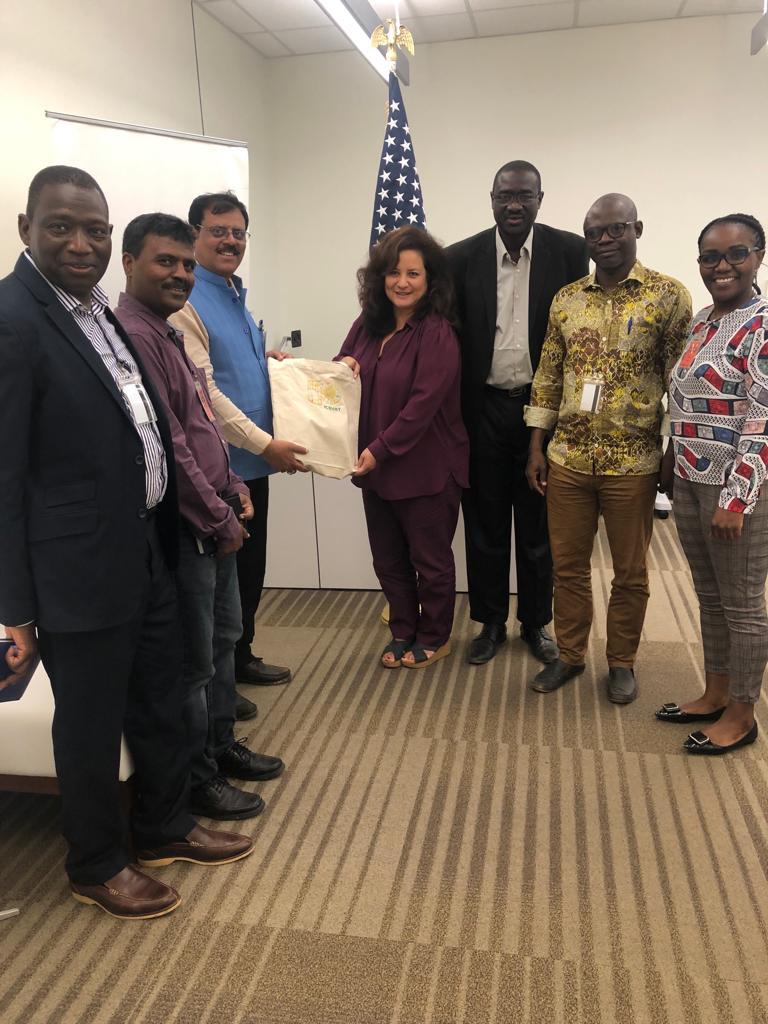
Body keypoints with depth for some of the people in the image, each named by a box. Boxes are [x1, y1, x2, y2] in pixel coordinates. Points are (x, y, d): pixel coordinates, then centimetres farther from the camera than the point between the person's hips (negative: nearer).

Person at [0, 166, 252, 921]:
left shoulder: (96, 308, 8)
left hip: (143, 549, 9)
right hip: (80, 569, -8)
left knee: (160, 701, 21)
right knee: (91, 721, 11)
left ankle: (165, 827, 43)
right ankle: (96, 865, 35)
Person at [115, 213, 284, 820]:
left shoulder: (168, 333, 13)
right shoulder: (133, 336, -19)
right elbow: (167, 446, -23)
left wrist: (233, 488, 10)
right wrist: (220, 520, -16)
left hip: (216, 520, 10)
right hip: (182, 528, -10)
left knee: (225, 636, 21)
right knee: (194, 660, 4)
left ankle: (221, 745, 39)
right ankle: (198, 781, 23)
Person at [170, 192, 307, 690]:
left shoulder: (236, 295, 13)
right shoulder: (185, 301, -15)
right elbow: (202, 391, -21)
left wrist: (270, 359, 6)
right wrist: (265, 443, -20)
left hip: (252, 461, 8)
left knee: (250, 570, 18)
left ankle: (241, 656, 35)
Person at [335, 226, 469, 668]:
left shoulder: (437, 333, -15)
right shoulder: (367, 325, 4)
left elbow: (424, 403, -21)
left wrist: (381, 449, -22)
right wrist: (342, 367, -7)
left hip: (426, 467, -6)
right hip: (377, 466, 7)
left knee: (430, 560, 11)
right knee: (389, 560, 17)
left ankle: (434, 638, 32)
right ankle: (404, 633, 37)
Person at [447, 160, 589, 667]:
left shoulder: (569, 250, -2)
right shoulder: (462, 257, 0)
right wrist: (453, 410, -3)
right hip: (483, 410, 1)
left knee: (538, 525, 11)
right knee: (485, 523, 11)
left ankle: (537, 622, 29)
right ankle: (490, 622, 28)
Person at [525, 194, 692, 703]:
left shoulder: (669, 294, -5)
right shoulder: (566, 298, 6)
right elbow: (548, 377, 9)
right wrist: (537, 448, 5)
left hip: (633, 462, -3)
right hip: (568, 457, 3)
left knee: (630, 571, 11)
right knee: (568, 565, 13)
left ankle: (622, 661, 30)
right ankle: (570, 655, 31)